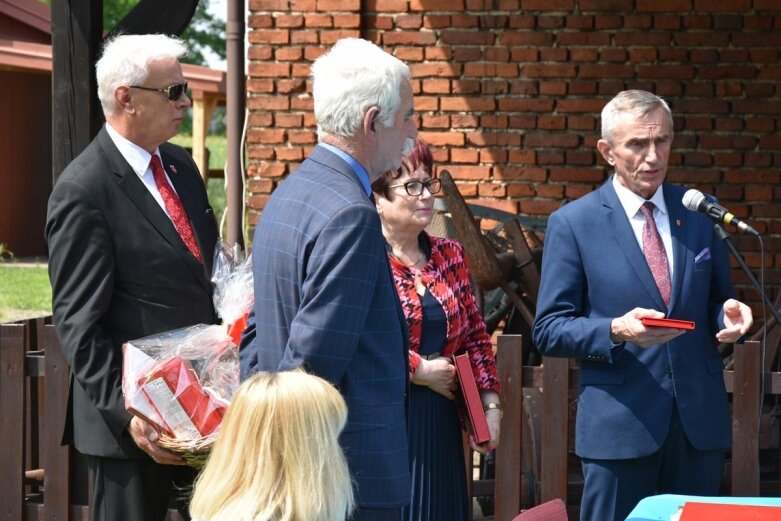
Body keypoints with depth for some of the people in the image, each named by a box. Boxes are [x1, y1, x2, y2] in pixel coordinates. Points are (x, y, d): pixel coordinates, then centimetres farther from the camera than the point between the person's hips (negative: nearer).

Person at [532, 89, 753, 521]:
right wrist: (616, 331, -20)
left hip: (700, 419, 3)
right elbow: (548, 331, -3)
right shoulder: (573, 224, -1)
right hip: (619, 422, -3)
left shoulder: (699, 214, 9)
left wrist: (730, 315, -7)